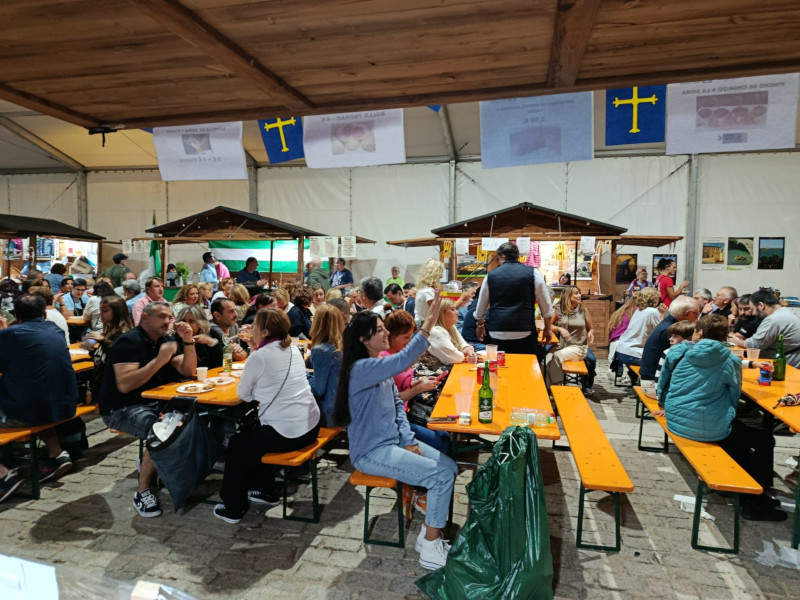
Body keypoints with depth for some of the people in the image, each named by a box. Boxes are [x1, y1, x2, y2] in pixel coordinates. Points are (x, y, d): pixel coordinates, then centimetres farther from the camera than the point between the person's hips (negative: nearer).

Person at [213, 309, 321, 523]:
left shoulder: (259, 356, -13)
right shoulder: (294, 350, 7)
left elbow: (244, 395, -1)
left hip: (285, 434, -7)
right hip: (311, 427, 7)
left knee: (236, 445, 19)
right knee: (253, 434, 31)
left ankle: (233, 508, 31)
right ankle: (266, 491, 41)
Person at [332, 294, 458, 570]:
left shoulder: (381, 366, 6)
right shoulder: (360, 369, -23)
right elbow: (402, 361, -39)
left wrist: (409, 441, 0)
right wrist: (427, 326, -40)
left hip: (394, 441, 9)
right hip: (372, 452, -9)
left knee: (450, 466, 2)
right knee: (442, 476, -14)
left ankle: (429, 533, 14)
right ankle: (431, 549, 2)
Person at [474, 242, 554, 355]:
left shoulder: (491, 275, 6)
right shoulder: (532, 273, 2)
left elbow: (481, 307, 17)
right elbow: (546, 305, 4)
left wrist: (480, 325, 33)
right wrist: (547, 328, 16)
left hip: (497, 334, 1)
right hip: (524, 332, -1)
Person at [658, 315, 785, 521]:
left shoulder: (677, 353, -1)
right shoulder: (730, 361, -7)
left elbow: (663, 385, 10)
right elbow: (733, 398, 4)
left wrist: (667, 405, 29)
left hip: (675, 421, 5)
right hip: (709, 429, -5)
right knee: (765, 440, 17)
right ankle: (755, 501, 22)